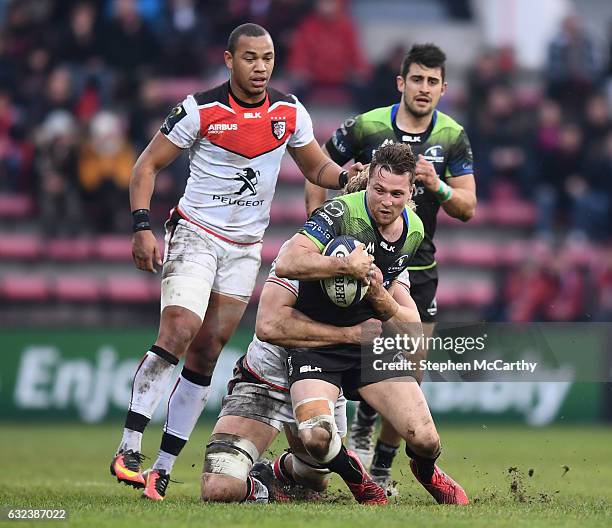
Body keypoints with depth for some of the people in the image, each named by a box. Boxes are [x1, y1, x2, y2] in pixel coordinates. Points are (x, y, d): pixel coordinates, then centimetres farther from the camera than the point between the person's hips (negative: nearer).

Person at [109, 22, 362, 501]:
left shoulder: (289, 112, 2)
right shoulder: (201, 110, -10)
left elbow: (316, 166, 16)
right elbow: (147, 166, -4)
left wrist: (344, 177, -6)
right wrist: (142, 228, -14)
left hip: (245, 249, 4)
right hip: (195, 235, -4)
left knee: (204, 357, 3)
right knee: (178, 332, -23)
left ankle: (163, 469, 5)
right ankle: (129, 450, -23)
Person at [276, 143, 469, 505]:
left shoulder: (414, 229, 3)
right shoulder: (341, 213, -19)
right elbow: (287, 263, -31)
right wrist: (345, 265, -39)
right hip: (316, 345, -4)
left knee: (425, 440, -11)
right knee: (316, 437, -29)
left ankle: (426, 472, 29)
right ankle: (356, 478, 8)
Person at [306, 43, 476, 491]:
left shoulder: (453, 137, 0)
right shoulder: (366, 127, -7)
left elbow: (468, 208, -1)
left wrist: (437, 186, -20)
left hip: (419, 268, 3)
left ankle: (382, 467, 17)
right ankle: (363, 421, 14)